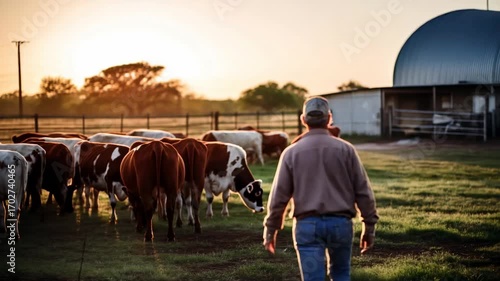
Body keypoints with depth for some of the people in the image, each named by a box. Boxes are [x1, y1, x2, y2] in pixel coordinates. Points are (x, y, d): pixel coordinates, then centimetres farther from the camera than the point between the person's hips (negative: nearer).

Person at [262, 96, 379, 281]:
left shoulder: (291, 153, -1)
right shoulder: (345, 149, 0)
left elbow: (279, 195, 0)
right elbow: (363, 191, 1)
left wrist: (270, 229, 9)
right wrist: (369, 226, 9)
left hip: (308, 224, -1)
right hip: (340, 223, 1)